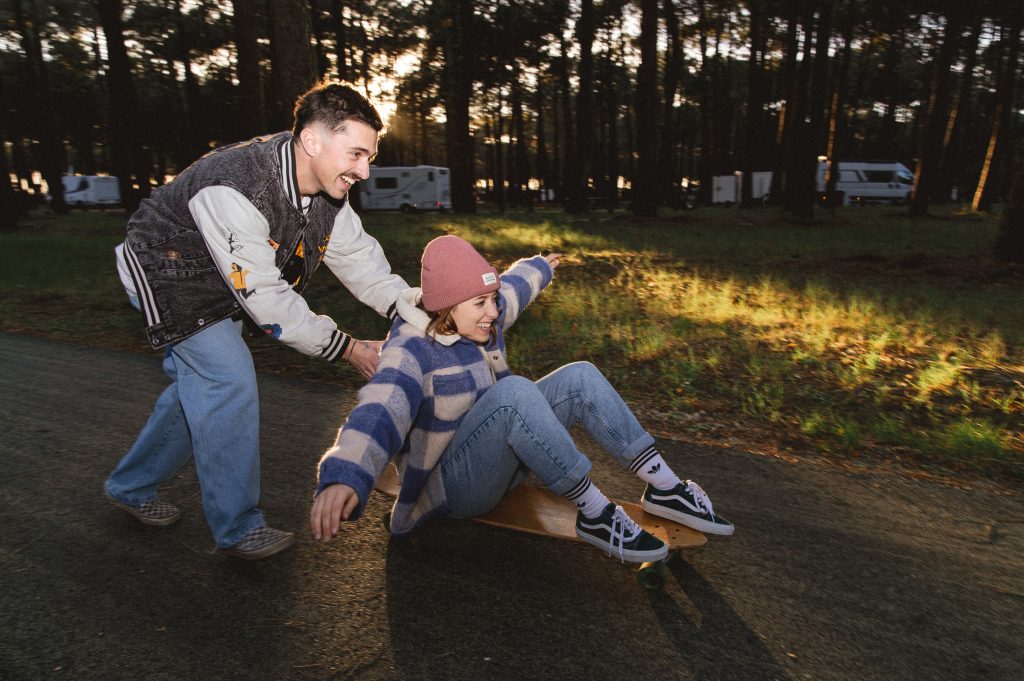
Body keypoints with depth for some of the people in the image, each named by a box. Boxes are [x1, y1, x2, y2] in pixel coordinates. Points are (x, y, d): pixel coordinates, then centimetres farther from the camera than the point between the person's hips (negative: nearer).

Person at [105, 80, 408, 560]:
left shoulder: (326, 188, -13)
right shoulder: (232, 191, -38)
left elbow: (359, 256, -10)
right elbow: (264, 297, -36)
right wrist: (347, 349, -32)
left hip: (225, 288, 8)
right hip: (169, 274, -8)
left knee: (200, 387, 14)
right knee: (229, 382, -16)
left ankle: (131, 487, 35)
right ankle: (237, 528, -2)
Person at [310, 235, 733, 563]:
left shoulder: (484, 319, -1)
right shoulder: (412, 351, -23)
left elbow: (515, 286, 22)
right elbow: (378, 412, -43)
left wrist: (540, 268, 43)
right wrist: (344, 477, -63)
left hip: (499, 461, 8)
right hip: (452, 485, -8)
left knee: (580, 377, -8)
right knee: (515, 392, -34)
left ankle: (664, 487, -6)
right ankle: (593, 513, -24)